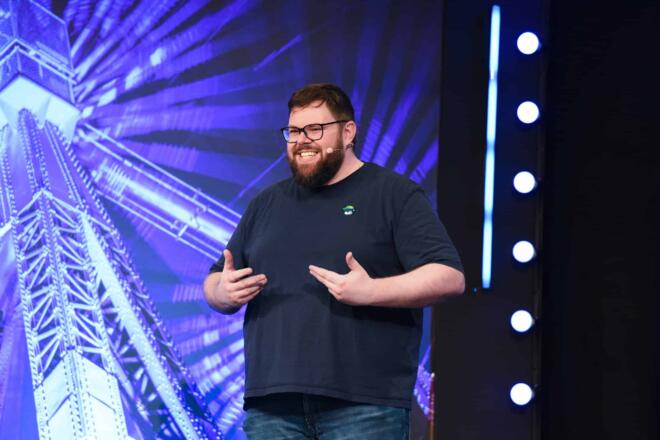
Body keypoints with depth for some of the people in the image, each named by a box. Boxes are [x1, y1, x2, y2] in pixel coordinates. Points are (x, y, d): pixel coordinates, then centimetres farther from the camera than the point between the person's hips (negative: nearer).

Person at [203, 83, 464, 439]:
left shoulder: (394, 194, 3)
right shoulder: (266, 204, 19)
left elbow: (449, 277, -6)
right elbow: (217, 285, 24)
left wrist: (370, 291, -20)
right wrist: (223, 292, -1)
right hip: (272, 406, 5)